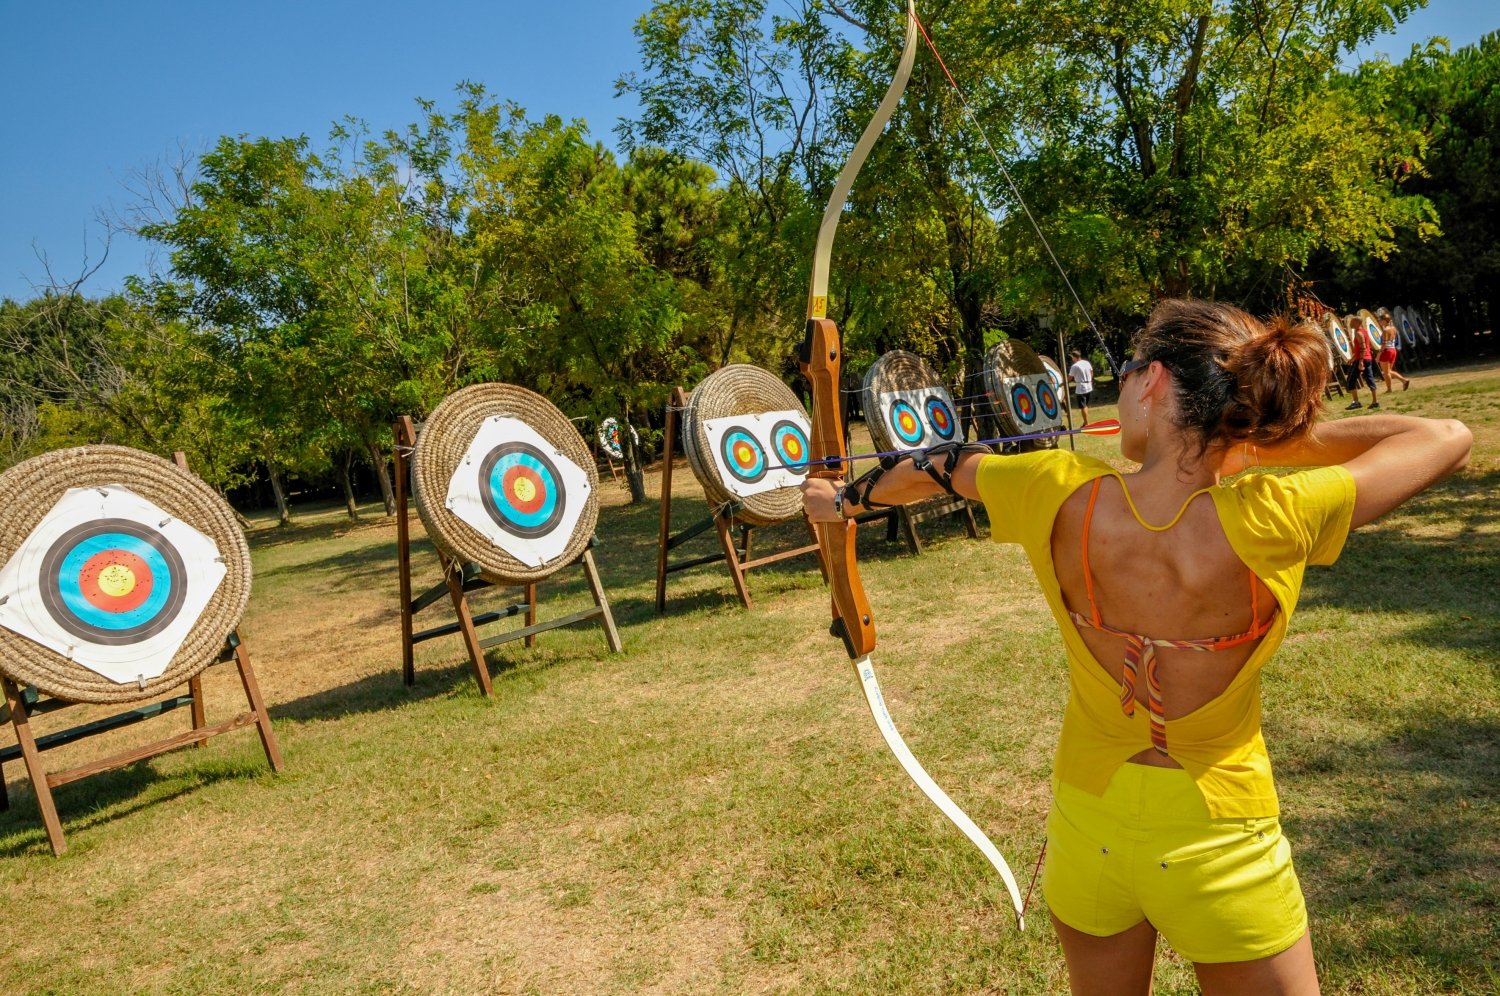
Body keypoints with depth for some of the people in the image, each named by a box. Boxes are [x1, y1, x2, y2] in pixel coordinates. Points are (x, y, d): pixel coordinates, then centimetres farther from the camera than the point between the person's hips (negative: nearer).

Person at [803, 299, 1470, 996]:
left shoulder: (1062, 495, -19)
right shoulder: (1267, 521, -25)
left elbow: (936, 468, 2)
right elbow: (1450, 440, -8)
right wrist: (1267, 442, -7)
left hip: (1088, 827, 3)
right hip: (1220, 843, -2)